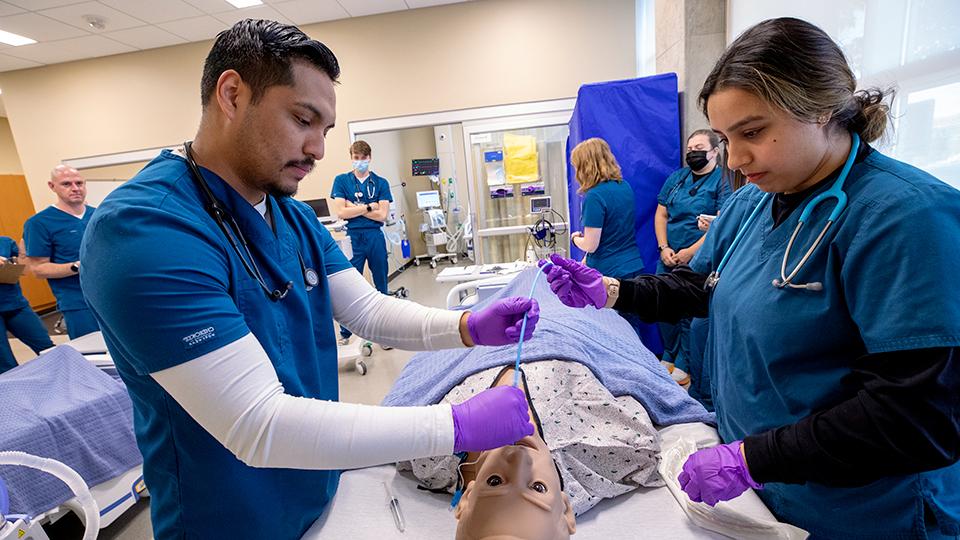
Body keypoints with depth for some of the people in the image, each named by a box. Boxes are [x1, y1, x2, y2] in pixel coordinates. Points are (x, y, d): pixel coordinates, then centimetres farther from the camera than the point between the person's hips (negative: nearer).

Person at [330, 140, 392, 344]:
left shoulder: (381, 182, 4)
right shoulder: (341, 180, 4)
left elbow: (382, 215, -6)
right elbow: (341, 212, -7)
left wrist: (354, 207, -6)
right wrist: (368, 207, -8)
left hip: (375, 237, 1)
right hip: (353, 237, -1)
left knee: (381, 283, 10)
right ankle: (345, 332, 18)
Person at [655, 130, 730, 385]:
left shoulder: (723, 180, -4)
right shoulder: (676, 177, 12)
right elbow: (661, 214, 11)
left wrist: (689, 252, -15)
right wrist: (664, 248, -2)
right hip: (668, 258, 5)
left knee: (691, 314, 3)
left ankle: (684, 366, 21)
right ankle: (670, 357, 31)